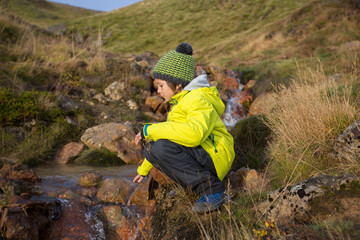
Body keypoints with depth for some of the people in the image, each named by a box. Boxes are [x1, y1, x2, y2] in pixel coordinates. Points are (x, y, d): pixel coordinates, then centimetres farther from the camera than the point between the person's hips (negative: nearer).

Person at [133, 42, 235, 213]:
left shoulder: (199, 100, -15)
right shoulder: (179, 102, 18)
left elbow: (194, 133, -36)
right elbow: (170, 131, 28)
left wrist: (149, 130, -26)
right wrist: (144, 169, 34)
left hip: (215, 157, -10)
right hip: (199, 157, 10)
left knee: (163, 147, -27)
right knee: (151, 149, 3)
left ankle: (213, 191, -21)